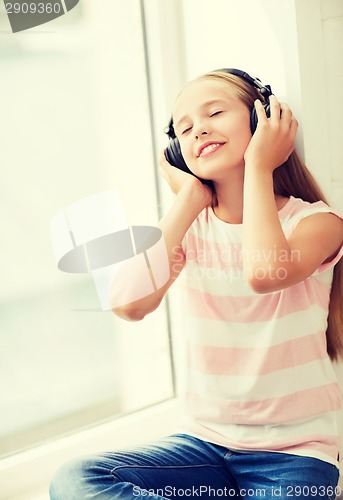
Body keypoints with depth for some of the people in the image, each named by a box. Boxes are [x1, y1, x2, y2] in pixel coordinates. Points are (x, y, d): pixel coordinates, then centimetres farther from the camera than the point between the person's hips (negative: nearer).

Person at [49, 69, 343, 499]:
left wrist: (258, 165, -15)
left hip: (294, 451, -4)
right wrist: (189, 199, -8)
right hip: (206, 441, 5)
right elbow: (130, 305, -17)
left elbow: (265, 273, -31)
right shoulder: (194, 226, 3)